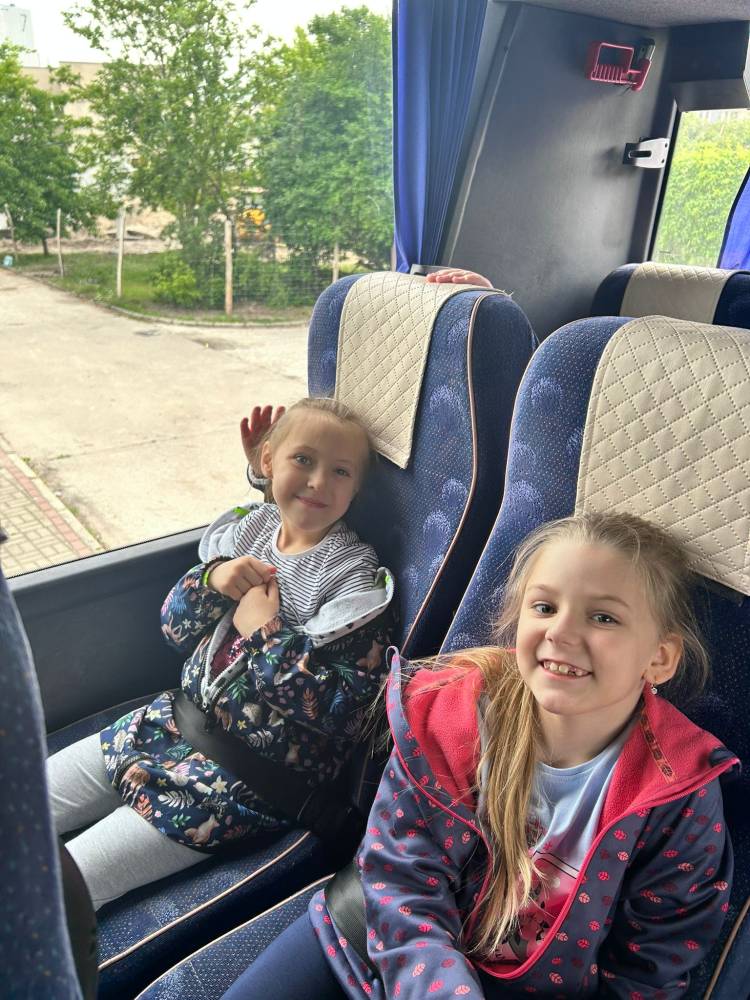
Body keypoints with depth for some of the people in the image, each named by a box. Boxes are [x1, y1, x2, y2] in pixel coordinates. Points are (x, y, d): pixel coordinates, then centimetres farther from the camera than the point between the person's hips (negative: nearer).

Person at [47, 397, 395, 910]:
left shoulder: (355, 575, -14)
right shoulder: (252, 527, 4)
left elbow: (341, 706, -20)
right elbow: (175, 626, 8)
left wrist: (265, 634, -19)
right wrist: (212, 580, -12)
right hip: (184, 719, 7)